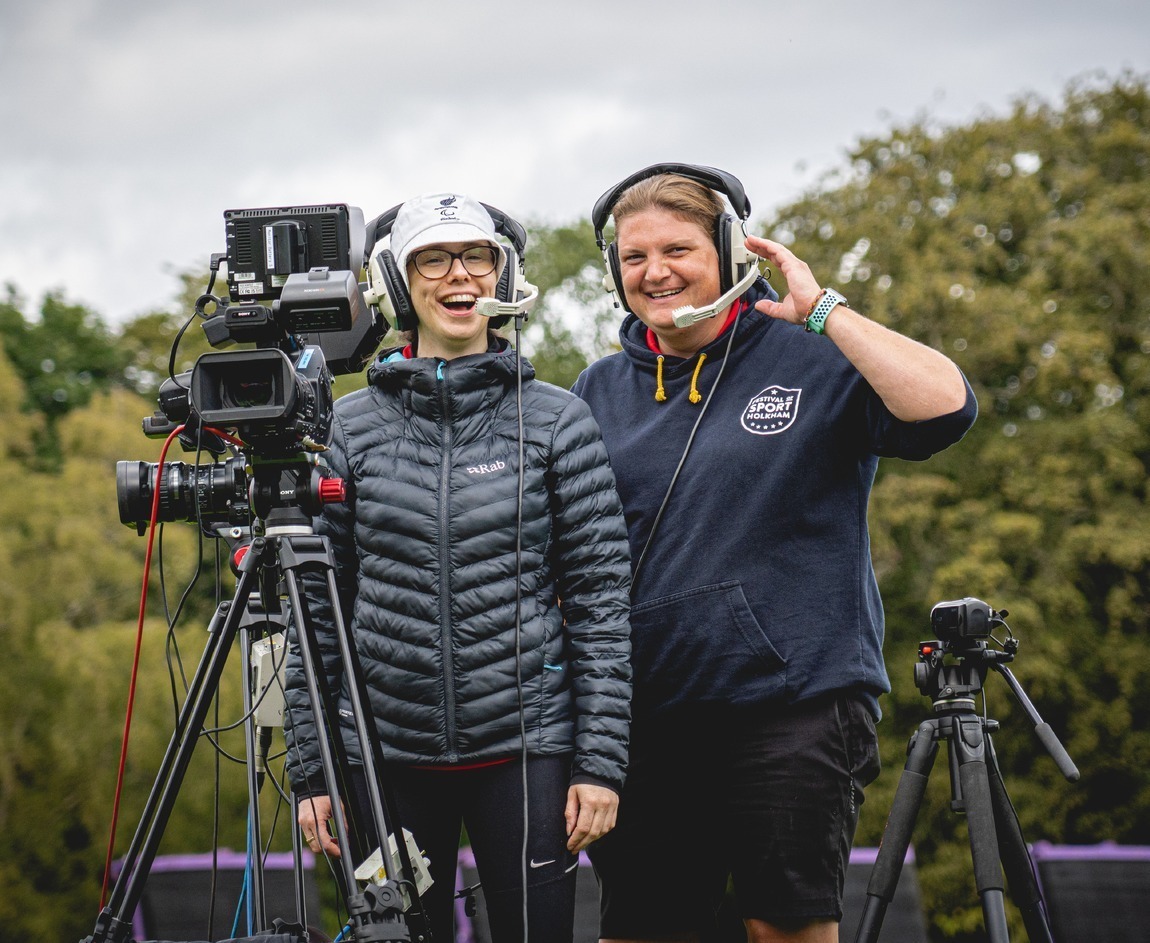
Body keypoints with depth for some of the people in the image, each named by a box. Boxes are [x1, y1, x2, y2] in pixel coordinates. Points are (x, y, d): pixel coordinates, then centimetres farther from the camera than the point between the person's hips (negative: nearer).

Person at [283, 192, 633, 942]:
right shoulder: (352, 427, 5)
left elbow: (603, 598, 0)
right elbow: (316, 604, 7)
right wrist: (311, 769, 4)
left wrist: (601, 762, -6)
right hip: (387, 752, 1)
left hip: (525, 746, -1)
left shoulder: (558, 421, 2)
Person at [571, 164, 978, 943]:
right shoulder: (601, 390, 14)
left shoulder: (813, 361, 0)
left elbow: (944, 408, -18)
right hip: (646, 715, 4)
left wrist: (821, 309, -14)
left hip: (795, 697, -4)